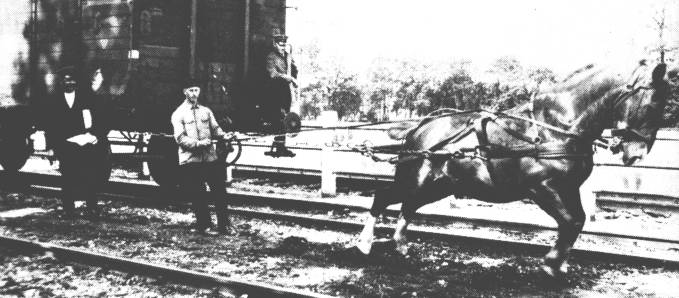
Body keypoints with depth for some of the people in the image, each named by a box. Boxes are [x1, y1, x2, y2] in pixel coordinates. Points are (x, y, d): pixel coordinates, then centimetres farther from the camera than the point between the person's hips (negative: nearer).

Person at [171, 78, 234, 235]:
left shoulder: (206, 111, 15)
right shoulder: (178, 114, 1)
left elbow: (214, 128, 12)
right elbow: (180, 138, -7)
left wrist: (223, 135, -10)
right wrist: (198, 143, -20)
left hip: (210, 157, 4)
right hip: (190, 160, -4)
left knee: (219, 190, 4)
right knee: (198, 195, 3)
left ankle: (224, 224, 15)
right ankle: (204, 226, 15)